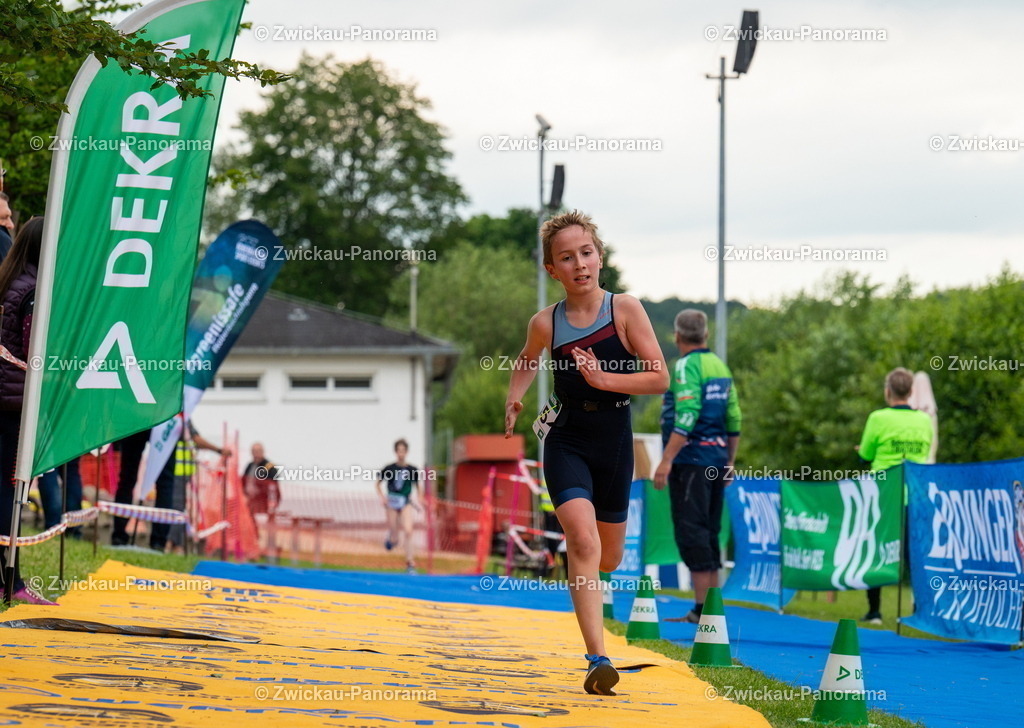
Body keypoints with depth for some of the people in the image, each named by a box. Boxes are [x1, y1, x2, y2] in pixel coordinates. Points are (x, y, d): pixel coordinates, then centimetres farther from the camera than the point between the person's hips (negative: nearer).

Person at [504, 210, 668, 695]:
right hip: (566, 442, -1)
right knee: (583, 540, -22)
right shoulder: (546, 323, -4)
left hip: (614, 443, 1)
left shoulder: (625, 310, -8)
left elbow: (659, 378, -10)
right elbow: (527, 360, 19)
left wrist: (603, 378, -20)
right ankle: (597, 660, -25)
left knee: (608, 558, 14)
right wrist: (514, 398, 3)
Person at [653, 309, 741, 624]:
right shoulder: (720, 366, 14)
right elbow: (734, 419, 16)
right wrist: (729, 462, 23)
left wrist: (666, 461, -21)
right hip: (717, 457, 8)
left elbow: (686, 418, -20)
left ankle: (702, 607, -13)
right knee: (709, 532, 13)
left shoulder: (687, 366, -10)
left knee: (691, 531, -8)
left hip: (690, 457, -8)